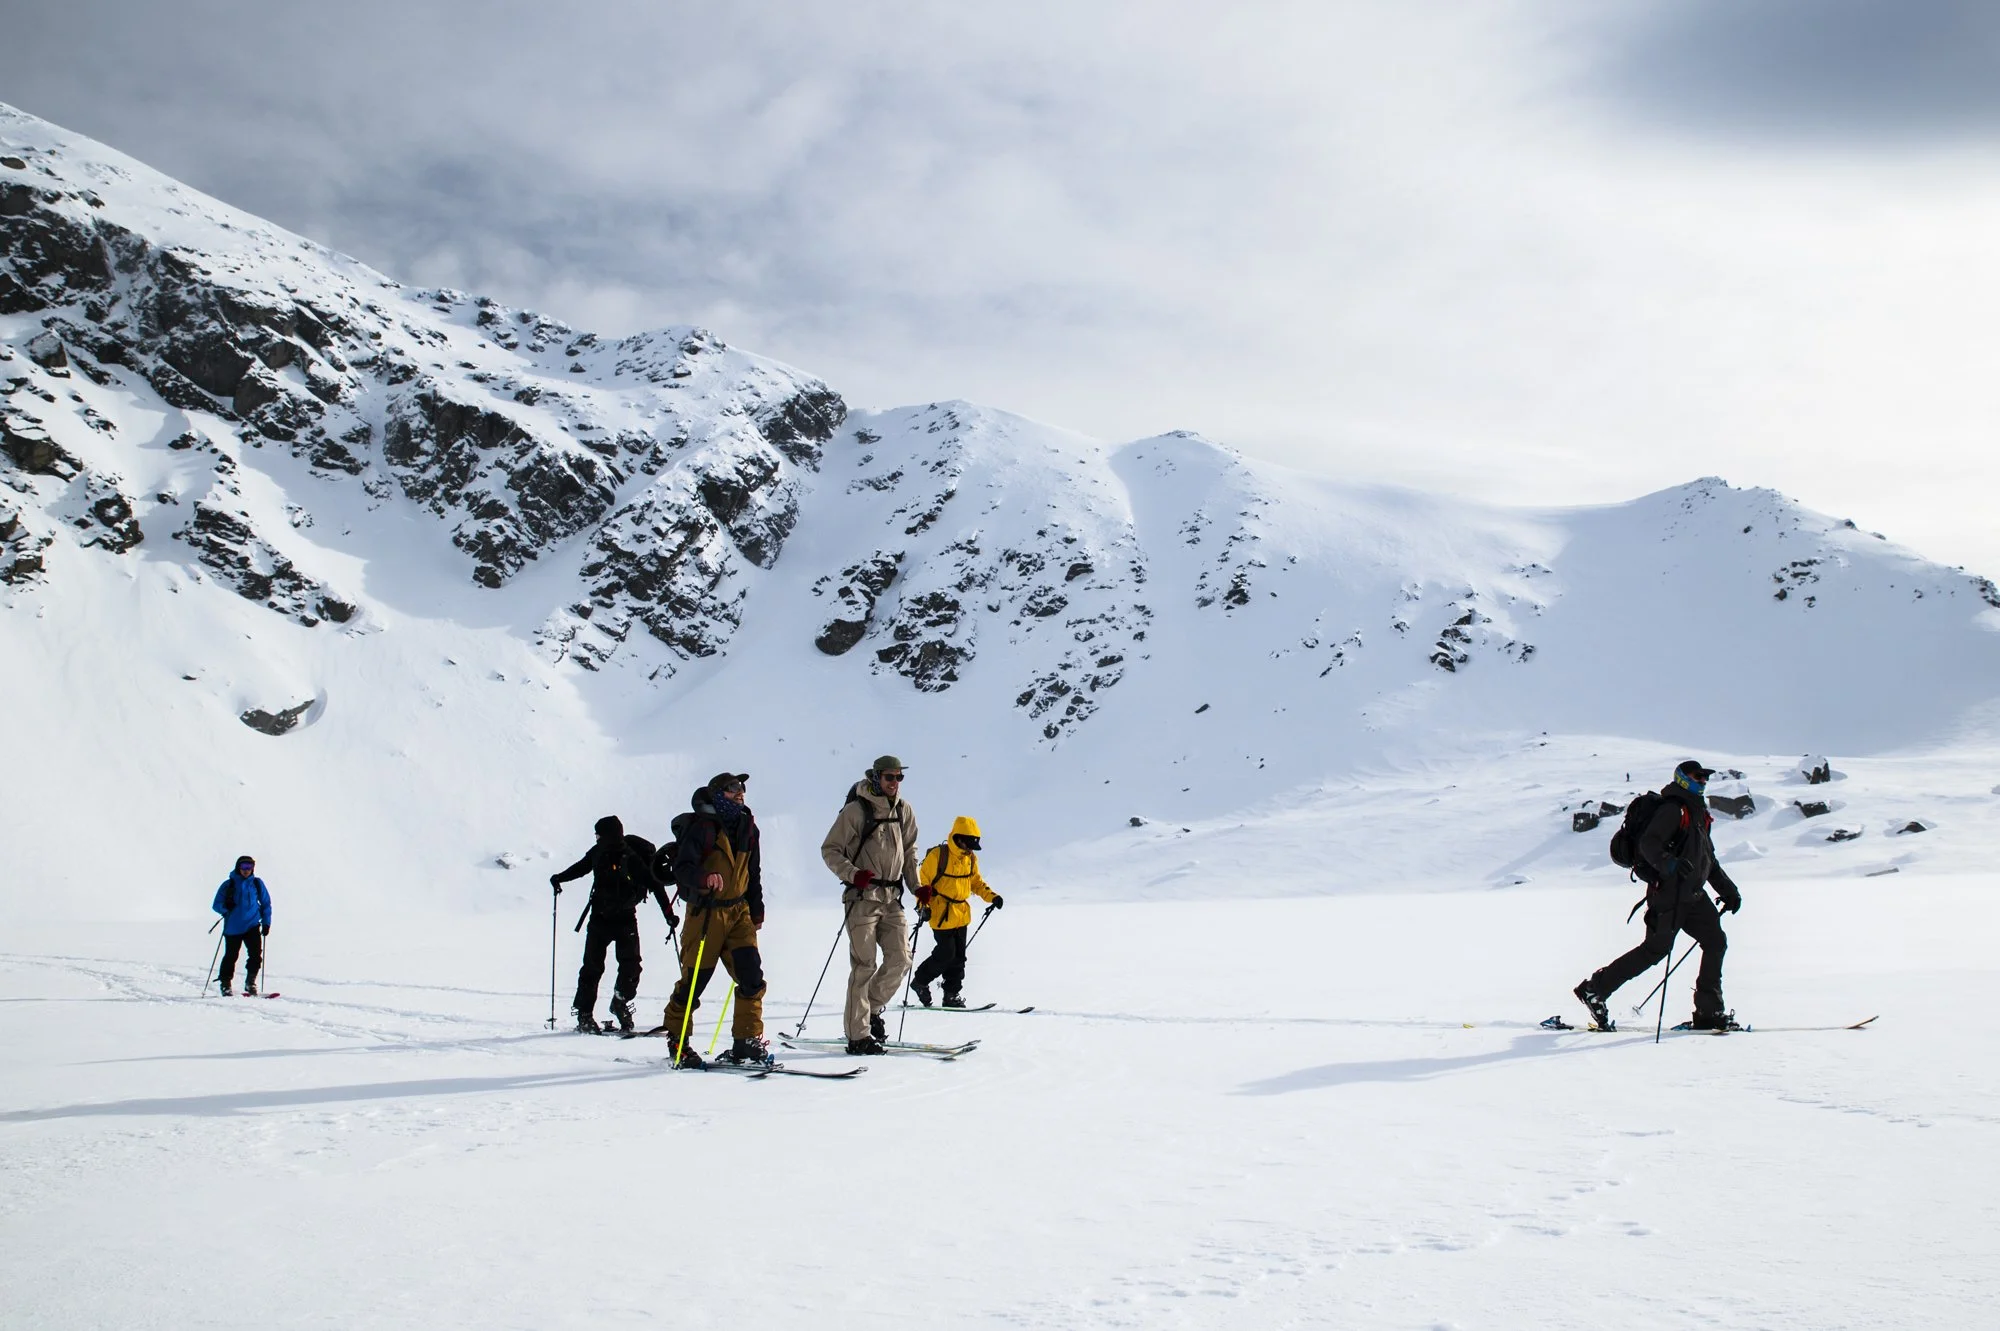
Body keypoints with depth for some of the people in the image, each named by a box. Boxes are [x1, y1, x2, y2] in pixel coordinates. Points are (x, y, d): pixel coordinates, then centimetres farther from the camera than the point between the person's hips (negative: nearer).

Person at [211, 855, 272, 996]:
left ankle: (250, 983, -1)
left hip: (252, 925, 1)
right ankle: (226, 985, 23)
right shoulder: (229, 884, 0)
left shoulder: (257, 883, 5)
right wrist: (226, 907, -20)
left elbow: (266, 903, 13)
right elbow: (217, 904, 2)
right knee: (230, 956, 6)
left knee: (256, 953, -13)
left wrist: (266, 922, 7)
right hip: (233, 927, -1)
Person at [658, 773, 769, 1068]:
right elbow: (681, 869, -20)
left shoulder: (747, 828, 10)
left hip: (738, 911, 6)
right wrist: (705, 878, -39)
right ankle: (677, 1042, 17)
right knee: (694, 980, 0)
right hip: (705, 912, -5)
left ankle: (747, 1041, 1)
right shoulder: (701, 827, -11)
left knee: (751, 977, -7)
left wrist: (757, 911, 17)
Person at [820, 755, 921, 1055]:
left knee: (900, 959, -1)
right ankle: (858, 1036, -3)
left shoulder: (904, 811, 11)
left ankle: (872, 1008, 22)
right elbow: (830, 850, -4)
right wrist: (852, 874, -19)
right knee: (864, 965, -7)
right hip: (863, 896, -6)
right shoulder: (855, 810, -7)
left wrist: (916, 886, 11)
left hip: (892, 897, 6)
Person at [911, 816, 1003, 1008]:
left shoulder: (970, 858, 7)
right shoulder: (938, 855, -14)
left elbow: (976, 882, 20)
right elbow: (923, 880, -10)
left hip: (961, 914, 7)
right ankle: (921, 981, 13)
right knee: (946, 954, -8)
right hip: (942, 914, -7)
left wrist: (992, 896, 7)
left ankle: (952, 995, 15)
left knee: (959, 956, 7)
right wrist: (923, 905, -20)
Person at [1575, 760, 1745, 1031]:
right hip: (1670, 892, -10)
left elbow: (1709, 860, 30)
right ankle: (1595, 990, -2)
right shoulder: (1673, 809, -9)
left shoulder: (1697, 812, 22)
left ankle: (1709, 1012, 3)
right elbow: (1648, 843, -22)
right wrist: (1669, 864, -39)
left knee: (1716, 941, 2)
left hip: (1692, 895, 10)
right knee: (1657, 947, -10)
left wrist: (1729, 891, 26)